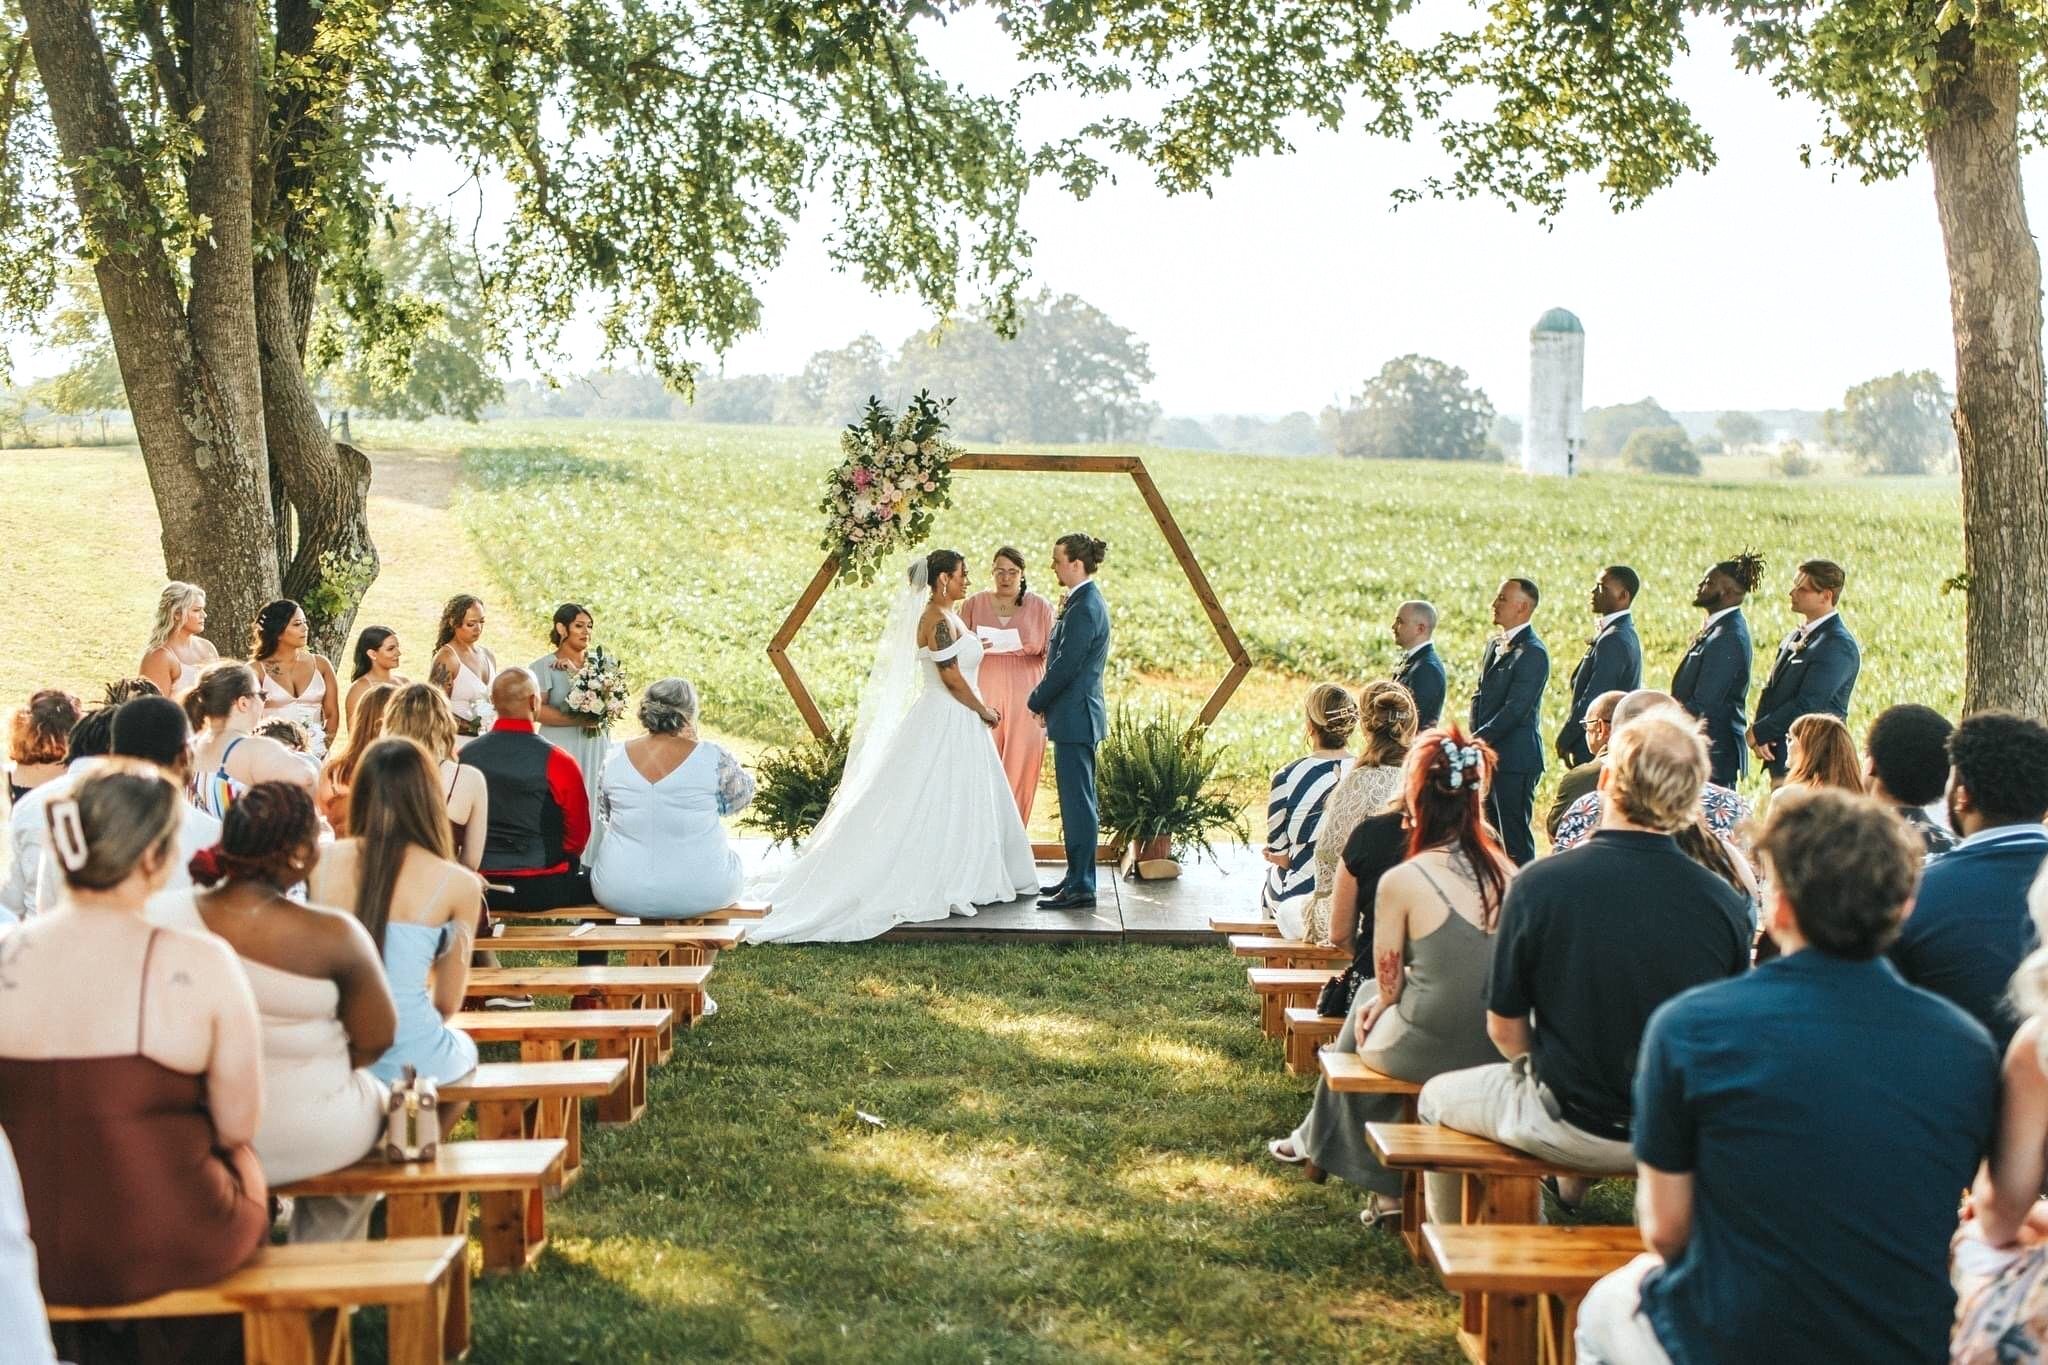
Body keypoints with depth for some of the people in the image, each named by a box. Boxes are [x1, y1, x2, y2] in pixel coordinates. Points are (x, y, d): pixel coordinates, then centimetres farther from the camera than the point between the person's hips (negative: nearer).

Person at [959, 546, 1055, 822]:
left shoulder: (1040, 607, 6)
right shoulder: (973, 605, 9)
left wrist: (1036, 649, -12)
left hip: (1025, 697, -1)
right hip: (983, 694, 1)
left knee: (1021, 764, -3)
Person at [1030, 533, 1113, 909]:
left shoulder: (1084, 608, -18)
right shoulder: (1086, 601, 14)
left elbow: (1065, 666, -20)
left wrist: (1036, 701, -7)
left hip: (1074, 716, -11)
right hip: (1077, 714, 11)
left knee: (1077, 801, -6)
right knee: (1078, 800, 16)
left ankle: (1081, 888, -3)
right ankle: (1077, 877, 24)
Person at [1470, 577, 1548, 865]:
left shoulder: (1532, 653, -14)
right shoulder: (1494, 644, 15)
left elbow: (1515, 709, -20)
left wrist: (1478, 741, -16)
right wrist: (1474, 740, 3)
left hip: (1515, 759, -9)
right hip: (1488, 756, 9)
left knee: (1515, 840, -5)